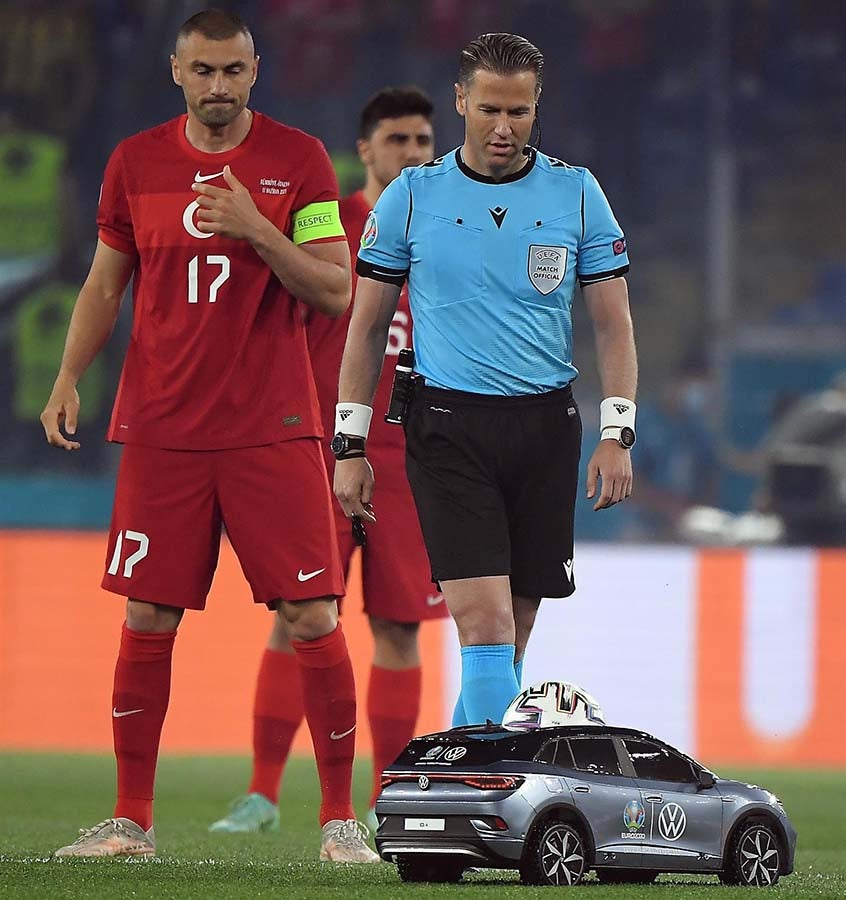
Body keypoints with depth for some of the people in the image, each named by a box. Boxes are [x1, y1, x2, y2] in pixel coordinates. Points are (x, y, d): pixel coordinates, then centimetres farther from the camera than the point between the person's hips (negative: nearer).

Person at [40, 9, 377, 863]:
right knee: (148, 617, 2)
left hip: (273, 428, -2)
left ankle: (339, 818, 3)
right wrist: (68, 376, 2)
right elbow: (105, 284, 14)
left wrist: (255, 228, -17)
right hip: (161, 430, 2)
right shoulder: (135, 162, 6)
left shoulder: (298, 159, 0)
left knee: (312, 617, -5)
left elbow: (334, 290, -4)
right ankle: (131, 819, 11)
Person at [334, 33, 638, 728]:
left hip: (546, 429, 2)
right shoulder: (411, 197, 1)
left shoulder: (577, 194, 4)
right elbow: (367, 325, 8)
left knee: (513, 626, 6)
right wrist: (351, 446, 4)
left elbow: (614, 324, 6)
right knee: (483, 619, -15)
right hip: (449, 428, -2)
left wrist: (618, 433, -5)